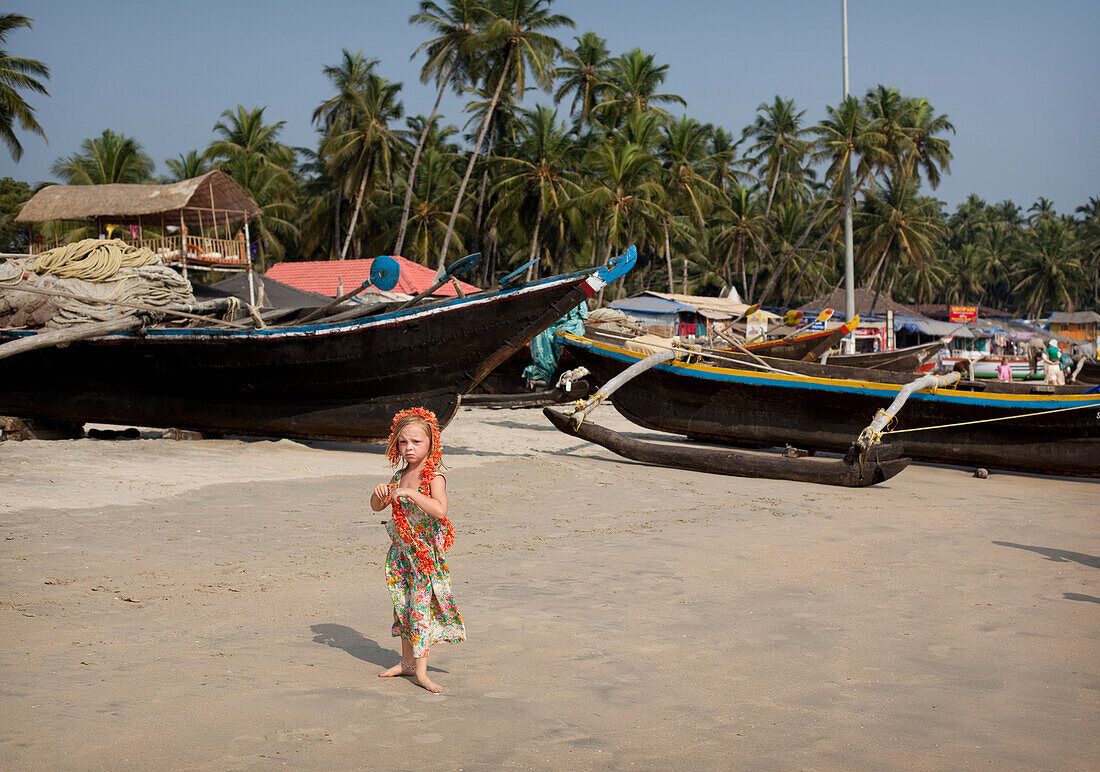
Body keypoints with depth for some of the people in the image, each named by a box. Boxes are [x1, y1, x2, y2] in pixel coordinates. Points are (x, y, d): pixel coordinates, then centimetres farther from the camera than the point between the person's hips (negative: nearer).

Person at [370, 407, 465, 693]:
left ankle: (421, 670, -1)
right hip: (401, 551, 7)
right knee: (403, 607, 14)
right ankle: (407, 662, 26)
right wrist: (380, 493, -8)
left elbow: (440, 510, -31)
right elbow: (377, 507, 15)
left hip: (425, 552, -7)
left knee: (421, 606, -6)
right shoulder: (400, 476, 7)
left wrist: (410, 493, -32)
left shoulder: (433, 477, -14)